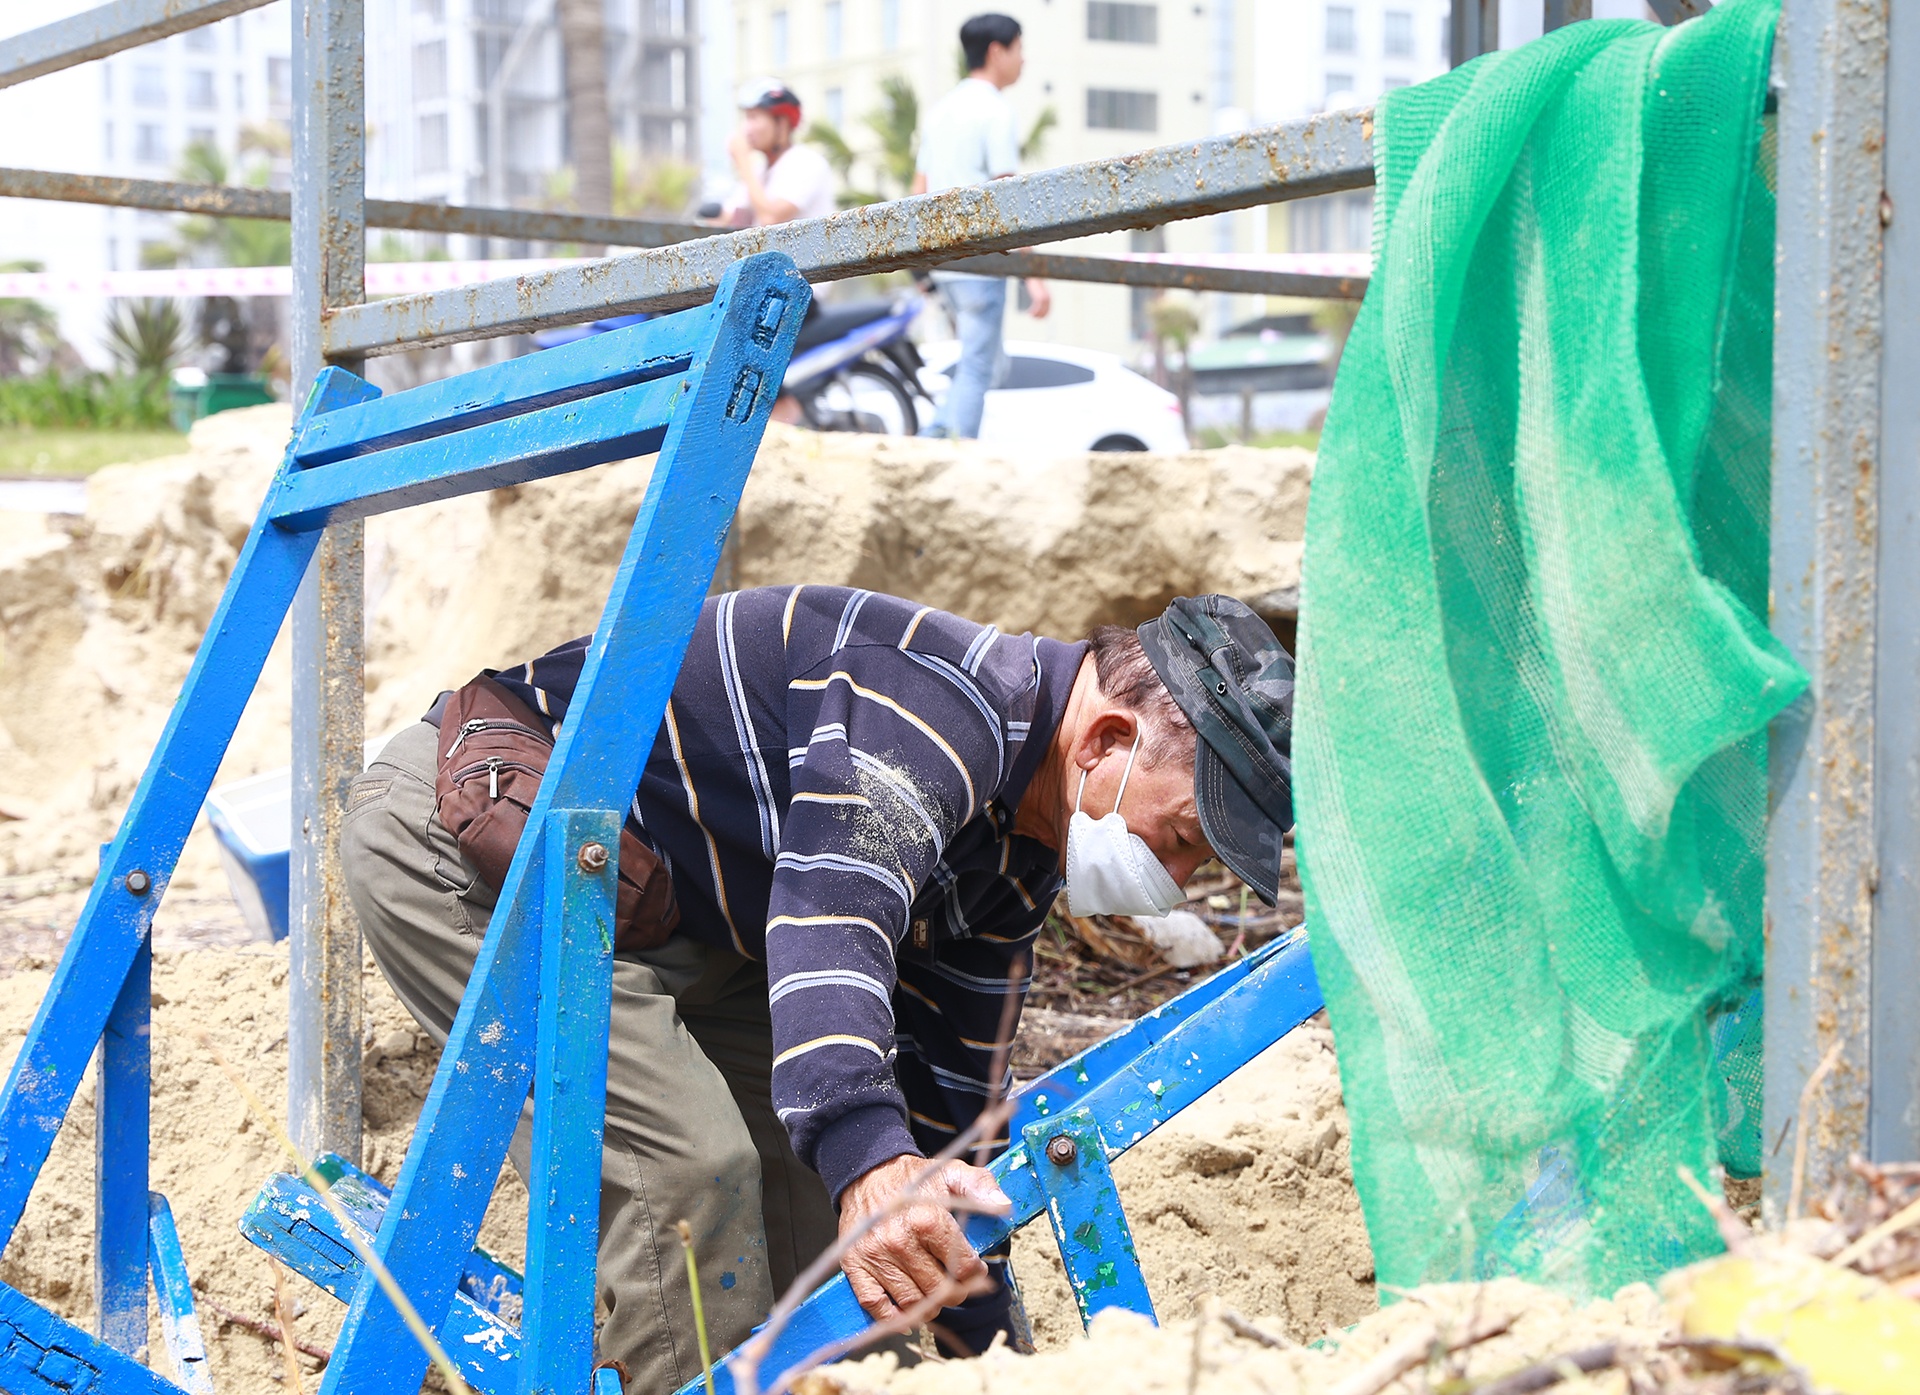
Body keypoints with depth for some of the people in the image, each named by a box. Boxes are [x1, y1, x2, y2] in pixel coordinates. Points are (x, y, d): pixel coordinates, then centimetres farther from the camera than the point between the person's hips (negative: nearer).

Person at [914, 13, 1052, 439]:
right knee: (976, 369, -4)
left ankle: (929, 440, 6)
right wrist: (1034, 276, -16)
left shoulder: (941, 109, 16)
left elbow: (919, 192, 17)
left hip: (943, 261, 8)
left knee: (989, 364, 17)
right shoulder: (995, 110, -9)